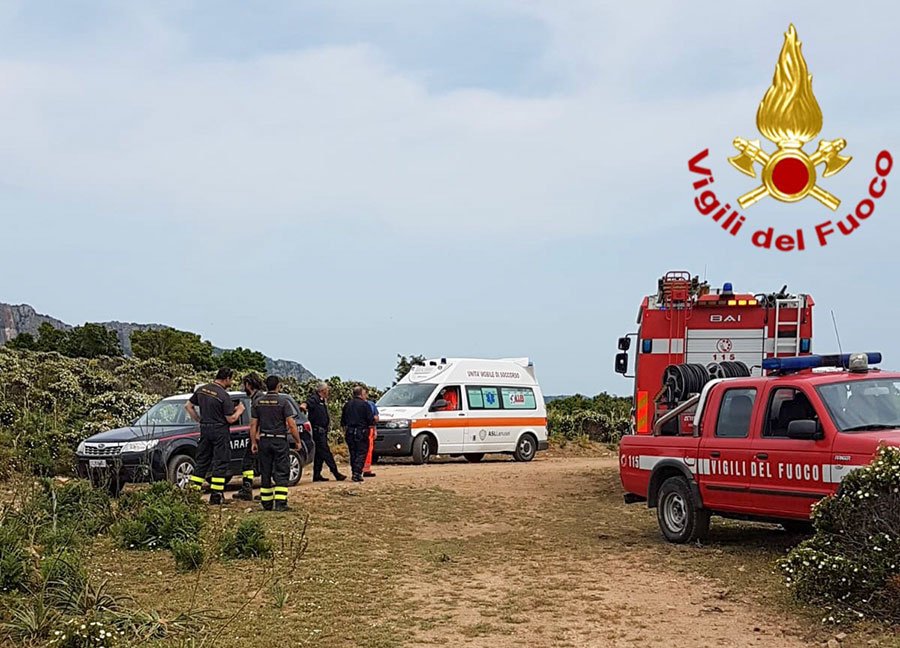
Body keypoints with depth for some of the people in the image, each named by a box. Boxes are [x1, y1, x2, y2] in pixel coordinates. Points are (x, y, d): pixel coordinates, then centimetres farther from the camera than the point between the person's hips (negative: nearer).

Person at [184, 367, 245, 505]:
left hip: (204, 429, 6)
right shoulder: (224, 395, -15)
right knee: (220, 463, 1)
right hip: (220, 431, -6)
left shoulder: (201, 390, 5)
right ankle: (216, 496, -1)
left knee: (202, 461, 13)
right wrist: (239, 411, 4)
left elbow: (188, 406, 12)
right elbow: (231, 419, -13)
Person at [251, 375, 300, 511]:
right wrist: (298, 441, -1)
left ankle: (266, 504, 13)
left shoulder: (258, 402, 4)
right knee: (281, 473, -1)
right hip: (280, 441, -4)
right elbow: (291, 424, -11)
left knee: (265, 473, 11)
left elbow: (253, 425, 4)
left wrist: (253, 442, 11)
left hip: (264, 440, 4)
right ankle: (280, 503, -9)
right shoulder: (283, 401, -8)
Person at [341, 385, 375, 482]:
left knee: (353, 454, 13)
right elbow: (371, 420, -10)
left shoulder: (347, 404, 9)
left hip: (349, 433, 5)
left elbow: (343, 422, 14)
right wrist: (374, 419, 11)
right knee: (361, 453, -2)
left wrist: (345, 431, 25)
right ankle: (357, 473, -12)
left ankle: (354, 473, 13)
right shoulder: (365, 404, -8)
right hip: (361, 432, -5)